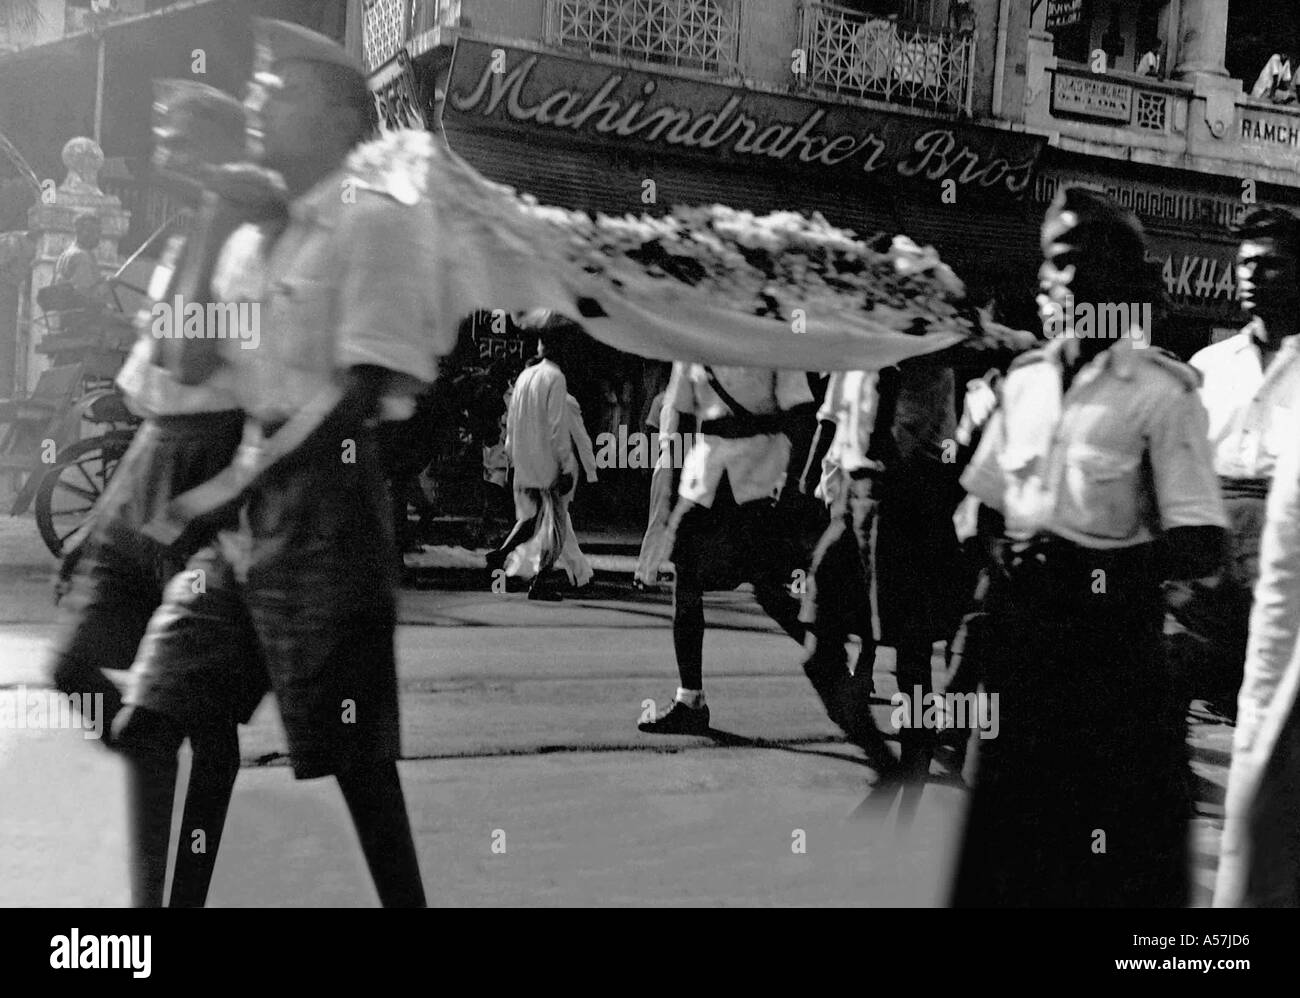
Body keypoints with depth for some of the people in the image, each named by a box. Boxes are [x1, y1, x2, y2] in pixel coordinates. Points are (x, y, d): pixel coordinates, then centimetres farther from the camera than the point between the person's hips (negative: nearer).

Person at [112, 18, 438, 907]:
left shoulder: (373, 218, -7)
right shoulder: (249, 236, 16)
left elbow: (364, 389, -15)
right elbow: (187, 365, 15)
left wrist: (219, 496, -17)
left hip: (324, 494, -7)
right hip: (239, 499, 7)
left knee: (350, 747, 0)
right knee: (150, 717, 2)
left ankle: (408, 900, 15)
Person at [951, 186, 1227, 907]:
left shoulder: (1162, 390, -9)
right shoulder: (1024, 378, 8)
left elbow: (1199, 544, -15)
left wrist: (1100, 570, -27)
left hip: (1111, 638, -5)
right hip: (1019, 625, 5)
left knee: (1108, 838, 1)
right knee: (1009, 819, 13)